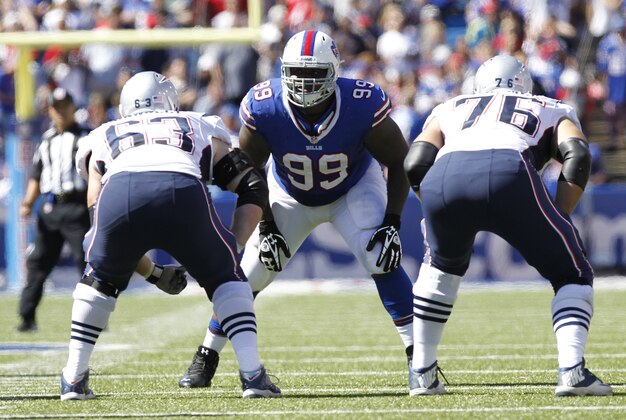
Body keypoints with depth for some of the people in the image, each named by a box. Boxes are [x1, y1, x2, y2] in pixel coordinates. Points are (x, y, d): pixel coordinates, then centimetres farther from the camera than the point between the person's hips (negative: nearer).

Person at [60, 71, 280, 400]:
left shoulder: (106, 138, 40)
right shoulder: (201, 128, 39)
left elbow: (97, 210, 37)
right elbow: (253, 187, 30)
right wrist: (234, 246, 28)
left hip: (119, 192, 1)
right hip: (183, 192, -1)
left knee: (99, 281, 29)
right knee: (225, 277, 22)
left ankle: (74, 380, 24)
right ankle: (252, 374, 8)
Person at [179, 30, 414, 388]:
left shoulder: (362, 107, -34)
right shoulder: (265, 108, -31)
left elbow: (399, 161, -18)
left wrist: (392, 222, -25)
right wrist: (266, 226, -16)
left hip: (354, 190, -1)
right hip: (290, 196, 1)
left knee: (381, 259, -24)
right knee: (251, 273, -6)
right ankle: (206, 358, 10)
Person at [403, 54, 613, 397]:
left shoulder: (449, 110, 39)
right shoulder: (551, 111, 35)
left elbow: (415, 166, 22)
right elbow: (577, 157, 14)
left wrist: (446, 215, 34)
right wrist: (560, 220, 17)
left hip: (444, 177, 3)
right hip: (508, 173, -3)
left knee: (442, 265, 34)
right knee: (572, 275, 15)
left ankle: (422, 374, 33)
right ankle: (572, 370, -6)